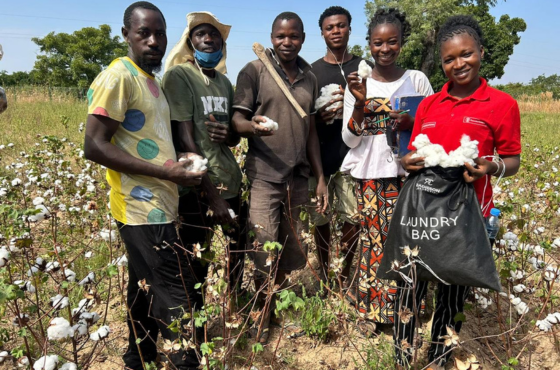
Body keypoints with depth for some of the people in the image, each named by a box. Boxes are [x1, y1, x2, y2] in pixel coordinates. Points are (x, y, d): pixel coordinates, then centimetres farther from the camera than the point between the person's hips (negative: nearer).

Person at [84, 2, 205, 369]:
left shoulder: (152, 79, 17)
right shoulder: (118, 76, -11)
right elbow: (95, 146, -17)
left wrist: (180, 162, 6)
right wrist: (165, 172, -19)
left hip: (156, 207, 9)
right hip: (144, 210, -9)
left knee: (147, 290, 19)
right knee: (176, 297, -6)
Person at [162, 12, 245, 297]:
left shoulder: (224, 81, 13)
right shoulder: (178, 76, -6)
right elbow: (185, 139, -14)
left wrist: (228, 134, -7)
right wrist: (213, 195, -20)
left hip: (230, 179, 7)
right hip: (197, 187, -6)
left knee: (239, 245, 12)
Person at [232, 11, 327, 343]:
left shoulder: (310, 77, 13)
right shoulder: (254, 71, 0)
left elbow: (311, 131, 15)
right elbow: (237, 120, -5)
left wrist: (320, 177, 11)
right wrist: (252, 126, -29)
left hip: (300, 176, 4)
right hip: (265, 175, -4)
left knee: (292, 250, 8)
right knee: (265, 252, -2)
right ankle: (264, 314, 18)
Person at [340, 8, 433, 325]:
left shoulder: (417, 80, 4)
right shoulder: (358, 84, 4)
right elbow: (350, 139, 0)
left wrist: (413, 123, -14)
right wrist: (360, 103, -15)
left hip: (408, 173, 0)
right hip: (370, 176, 0)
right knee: (374, 240, 4)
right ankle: (375, 309, 21)